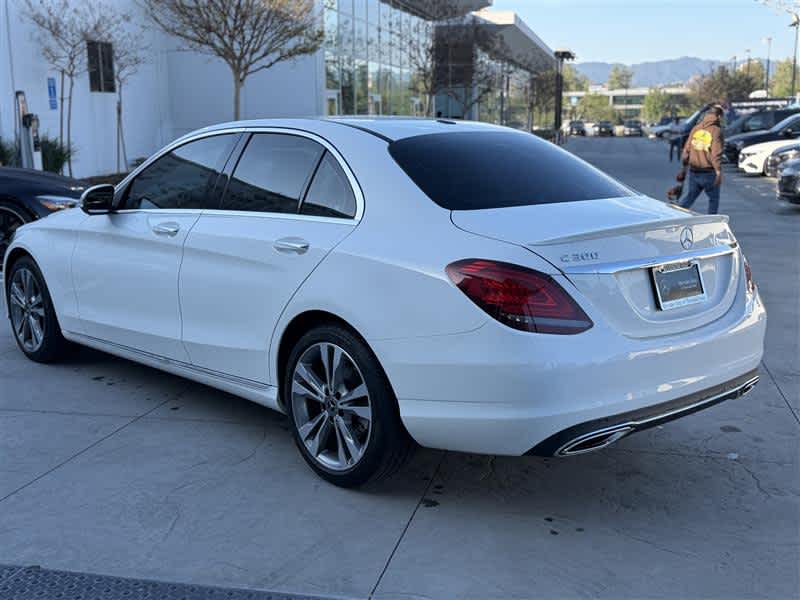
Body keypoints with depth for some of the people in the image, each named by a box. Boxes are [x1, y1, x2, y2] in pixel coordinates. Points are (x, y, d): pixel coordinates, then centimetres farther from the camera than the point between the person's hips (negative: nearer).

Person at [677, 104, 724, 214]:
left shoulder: (695, 128, 5)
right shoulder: (716, 130, -11)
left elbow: (686, 150, 9)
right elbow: (716, 154, -16)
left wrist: (684, 168, 17)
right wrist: (719, 173, -13)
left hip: (694, 172, 5)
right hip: (708, 173, -5)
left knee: (690, 197, 16)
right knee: (714, 198, 12)